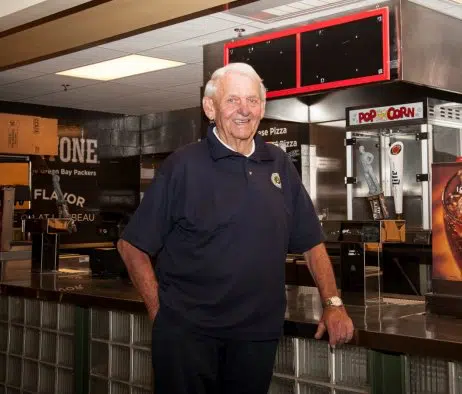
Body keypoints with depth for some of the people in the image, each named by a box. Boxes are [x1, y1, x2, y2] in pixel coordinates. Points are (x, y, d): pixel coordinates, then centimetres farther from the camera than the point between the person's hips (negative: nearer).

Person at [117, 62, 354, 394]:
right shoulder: (184, 165, -6)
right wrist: (161, 312, -7)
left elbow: (311, 242, 12)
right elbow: (132, 246, -4)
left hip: (259, 333, 4)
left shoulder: (279, 165, 8)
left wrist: (333, 303, 3)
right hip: (187, 332, -4)